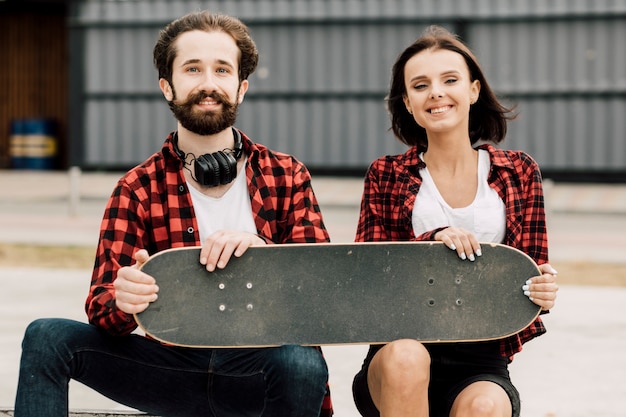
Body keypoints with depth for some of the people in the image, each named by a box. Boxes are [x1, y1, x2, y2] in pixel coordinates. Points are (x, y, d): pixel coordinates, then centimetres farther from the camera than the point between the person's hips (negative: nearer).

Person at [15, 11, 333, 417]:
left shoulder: (287, 176, 5)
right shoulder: (138, 189, 4)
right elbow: (102, 310, -3)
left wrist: (262, 251, -27)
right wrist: (123, 300, -29)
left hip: (262, 365, -1)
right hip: (175, 364, 1)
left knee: (301, 363, -35)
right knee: (48, 337, -18)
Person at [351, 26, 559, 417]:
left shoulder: (519, 171, 9)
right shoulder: (386, 176, 7)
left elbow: (533, 270, 12)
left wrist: (543, 292, -13)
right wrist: (432, 240, -19)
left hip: (482, 360, -1)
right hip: (401, 348, 1)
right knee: (405, 356, -35)